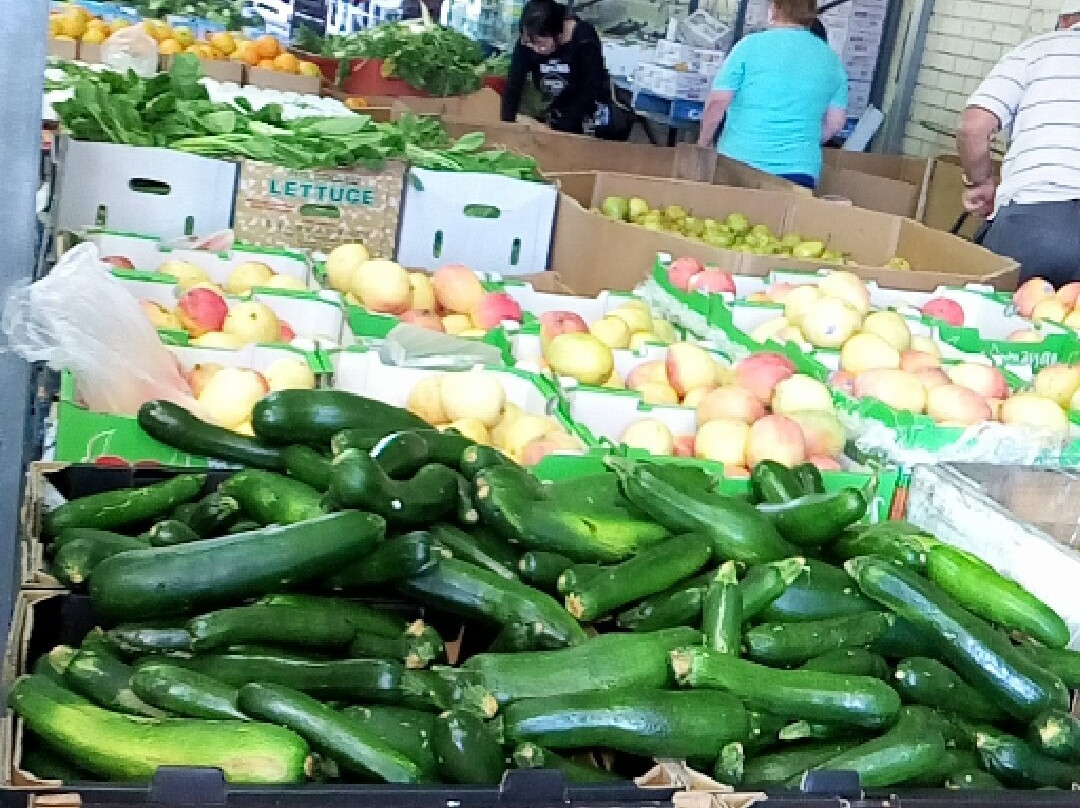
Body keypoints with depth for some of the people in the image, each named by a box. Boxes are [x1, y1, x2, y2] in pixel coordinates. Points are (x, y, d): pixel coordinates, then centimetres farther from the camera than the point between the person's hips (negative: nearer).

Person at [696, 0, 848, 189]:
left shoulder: (752, 45, -3)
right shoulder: (831, 59, 8)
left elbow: (717, 101, -6)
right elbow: (836, 121, 10)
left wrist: (703, 143, 8)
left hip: (742, 161, -2)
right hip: (798, 167, 3)